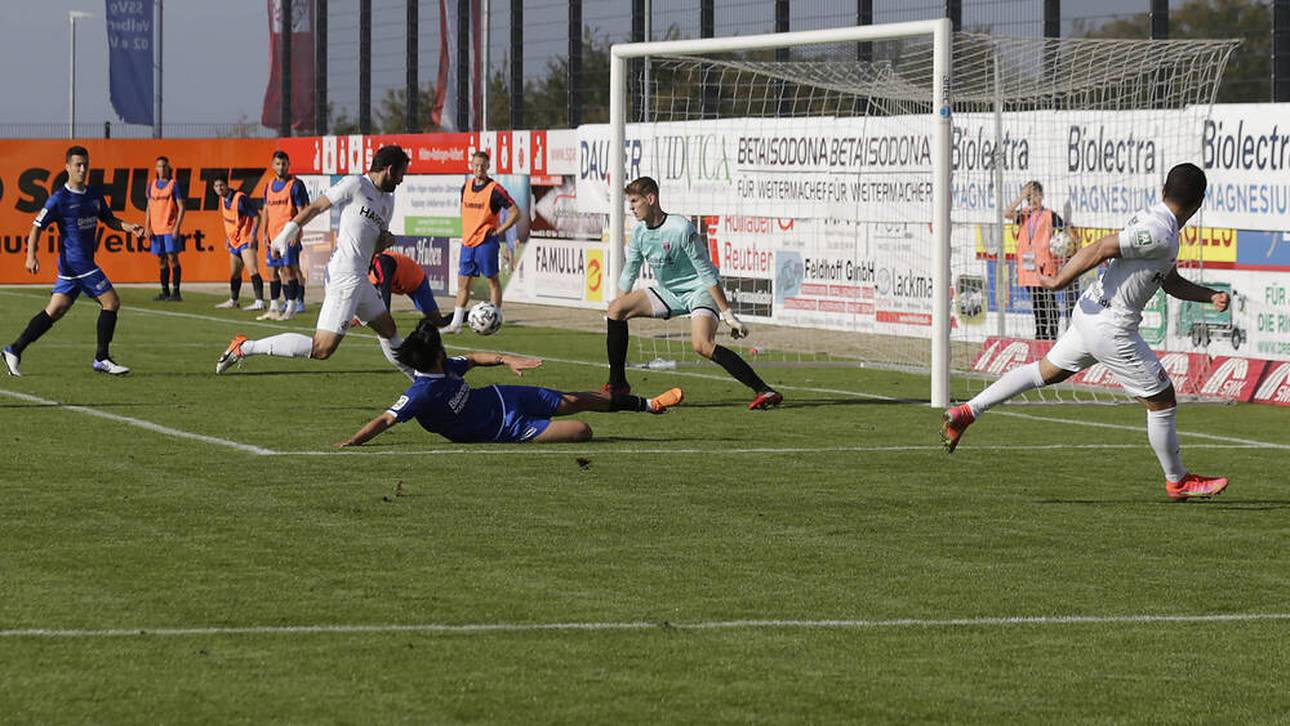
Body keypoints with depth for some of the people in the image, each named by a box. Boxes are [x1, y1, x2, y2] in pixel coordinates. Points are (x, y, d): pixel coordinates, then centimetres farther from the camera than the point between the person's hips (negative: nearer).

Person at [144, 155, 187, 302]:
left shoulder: (174, 185, -3)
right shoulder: (152, 185, 12)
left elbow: (181, 207, -6)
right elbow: (149, 207, 17)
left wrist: (177, 227, -13)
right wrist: (147, 227, 9)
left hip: (170, 228, -5)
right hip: (156, 229, 5)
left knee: (172, 258, -8)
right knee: (161, 260, 8)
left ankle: (176, 292, -7)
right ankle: (165, 292, 15)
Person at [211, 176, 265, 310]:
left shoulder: (240, 198, -18)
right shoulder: (222, 200, 8)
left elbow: (256, 217, -15)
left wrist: (253, 235, -22)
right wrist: (227, 237, 22)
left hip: (246, 240, -9)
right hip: (234, 241, 9)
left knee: (253, 270, -19)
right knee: (234, 273, 19)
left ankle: (259, 302, -26)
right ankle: (233, 301, 34)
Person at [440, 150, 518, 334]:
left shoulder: (495, 190, -11)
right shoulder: (466, 187, 8)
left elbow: (515, 212, -10)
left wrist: (498, 230, -12)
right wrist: (466, 230, 15)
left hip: (486, 242, -7)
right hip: (468, 241, 7)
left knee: (492, 280, 0)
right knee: (463, 281, 8)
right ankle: (456, 323, 12)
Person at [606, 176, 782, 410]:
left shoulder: (681, 229, -24)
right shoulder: (640, 231, -1)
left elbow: (707, 273, -22)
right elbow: (630, 272, 14)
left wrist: (728, 314, -22)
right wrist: (621, 306, 17)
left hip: (698, 290, -8)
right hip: (668, 292, 8)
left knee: (702, 345, -31)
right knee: (616, 308, -2)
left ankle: (764, 391, -33)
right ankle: (617, 385, 8)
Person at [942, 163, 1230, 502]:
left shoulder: (1152, 219, 10)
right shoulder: (1159, 234, -22)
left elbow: (1171, 282, 21)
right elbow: (1099, 249, -23)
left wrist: (1210, 295, 10)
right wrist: (1060, 281, -14)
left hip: (1089, 314, 9)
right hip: (1112, 330, -9)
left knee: (1046, 371, 23)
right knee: (1162, 400, 4)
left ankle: (967, 412, 22)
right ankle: (1177, 481, 18)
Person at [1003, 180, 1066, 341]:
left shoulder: (1050, 216, -2)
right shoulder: (1024, 215, 11)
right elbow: (1007, 214, -7)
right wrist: (1022, 197, -10)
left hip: (1044, 266, -5)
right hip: (1028, 266, 5)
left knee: (1050, 303, -6)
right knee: (1036, 303, 12)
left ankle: (1052, 334, -5)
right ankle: (1040, 335, 18)